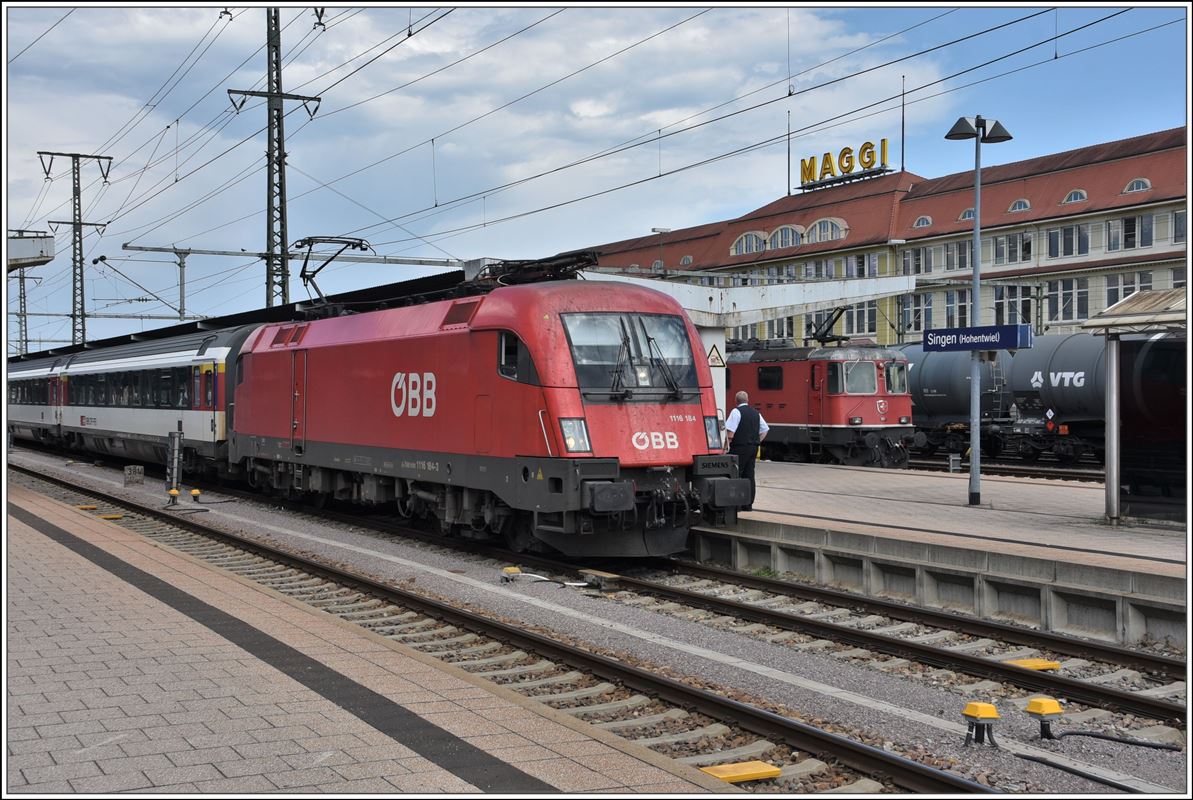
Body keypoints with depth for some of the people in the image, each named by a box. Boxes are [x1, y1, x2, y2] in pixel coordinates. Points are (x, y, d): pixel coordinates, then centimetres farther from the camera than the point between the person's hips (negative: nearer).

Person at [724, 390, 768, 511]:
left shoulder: (736, 411, -9)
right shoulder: (755, 413, 13)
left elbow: (731, 431, -16)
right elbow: (765, 429, 18)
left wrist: (726, 445, -8)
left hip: (740, 448, -7)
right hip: (753, 448, 7)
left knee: (735, 475, -3)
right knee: (749, 476, 10)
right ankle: (748, 504, 11)